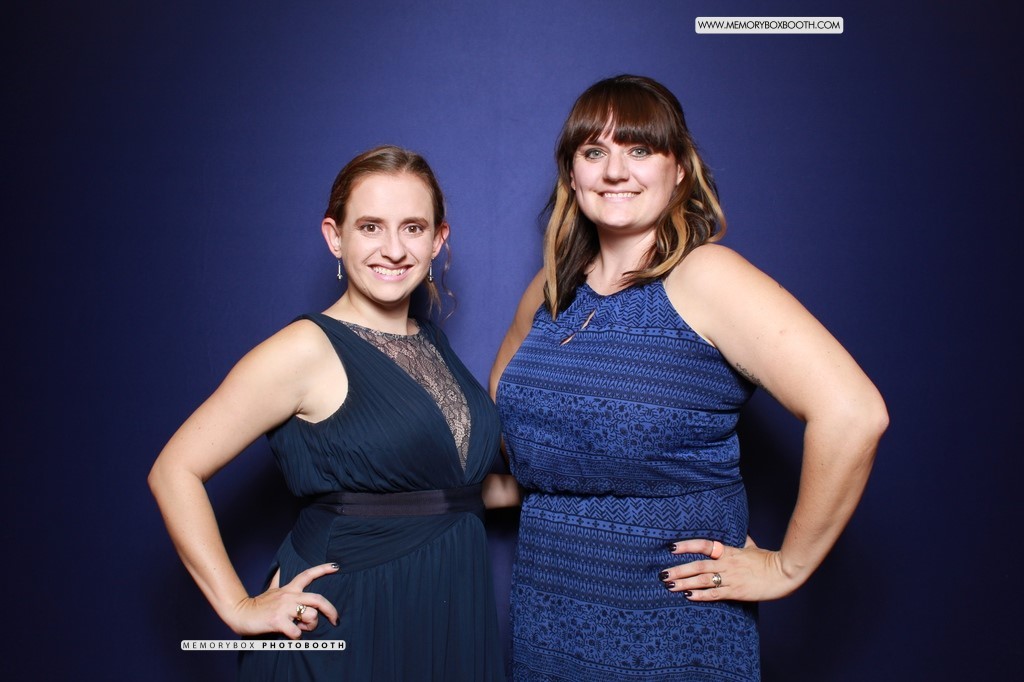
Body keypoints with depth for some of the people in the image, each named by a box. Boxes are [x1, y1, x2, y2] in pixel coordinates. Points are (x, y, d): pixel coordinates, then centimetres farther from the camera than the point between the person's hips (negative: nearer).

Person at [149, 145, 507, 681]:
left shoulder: (431, 343, 6)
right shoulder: (307, 349, -14)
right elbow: (174, 471, -15)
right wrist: (240, 608, -15)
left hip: (453, 617, 7)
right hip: (348, 625, -7)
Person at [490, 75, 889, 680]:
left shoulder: (704, 277, -16)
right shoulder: (551, 290, 3)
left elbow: (854, 412, -26)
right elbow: (505, 395, 23)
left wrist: (787, 566, -18)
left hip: (671, 628, -5)